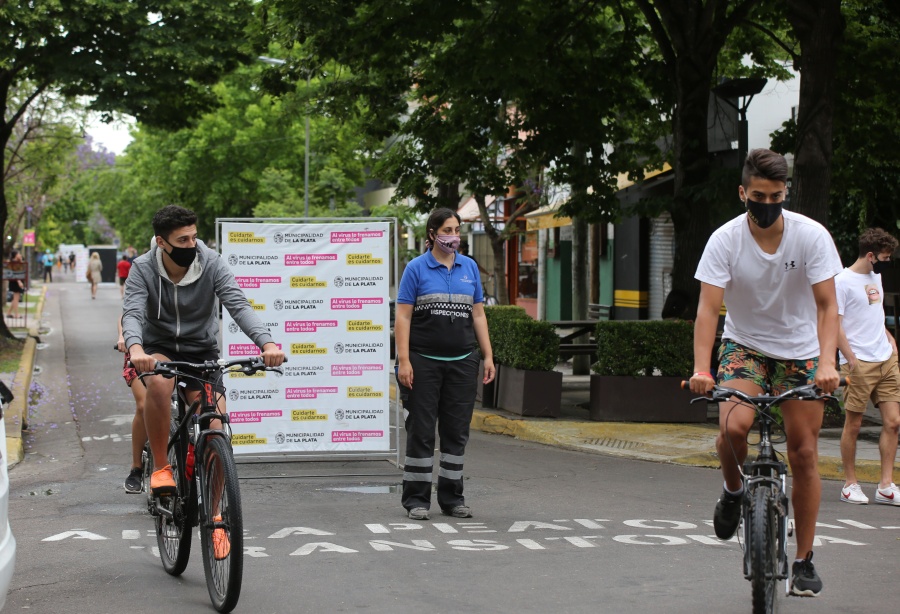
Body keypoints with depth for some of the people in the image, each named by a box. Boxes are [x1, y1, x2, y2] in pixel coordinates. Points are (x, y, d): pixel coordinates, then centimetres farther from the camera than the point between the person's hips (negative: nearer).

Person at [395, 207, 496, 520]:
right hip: (424, 362, -4)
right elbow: (403, 316, -6)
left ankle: (452, 497, 16)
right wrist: (403, 361, -14)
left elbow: (478, 315, 12)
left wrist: (488, 356, 6)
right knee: (421, 430, 0)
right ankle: (416, 499, 8)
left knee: (457, 431, 7)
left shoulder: (469, 267, 9)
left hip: (461, 362, 4)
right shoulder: (417, 268, -3)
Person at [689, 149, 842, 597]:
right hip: (744, 345, -1)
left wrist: (826, 361, -32)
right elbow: (708, 307, -20)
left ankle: (804, 560, 10)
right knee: (732, 426, -28)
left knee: (804, 453, -2)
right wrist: (701, 368, -34)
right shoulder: (725, 240, -15)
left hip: (800, 351, 1)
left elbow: (827, 306, -16)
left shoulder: (811, 236, -15)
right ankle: (733, 489, 6)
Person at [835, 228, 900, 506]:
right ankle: (850, 484, 11)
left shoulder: (876, 277, 16)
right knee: (853, 424, 0)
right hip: (858, 363, -7)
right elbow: (835, 325, -12)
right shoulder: (843, 282, -9)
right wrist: (852, 361, -16)